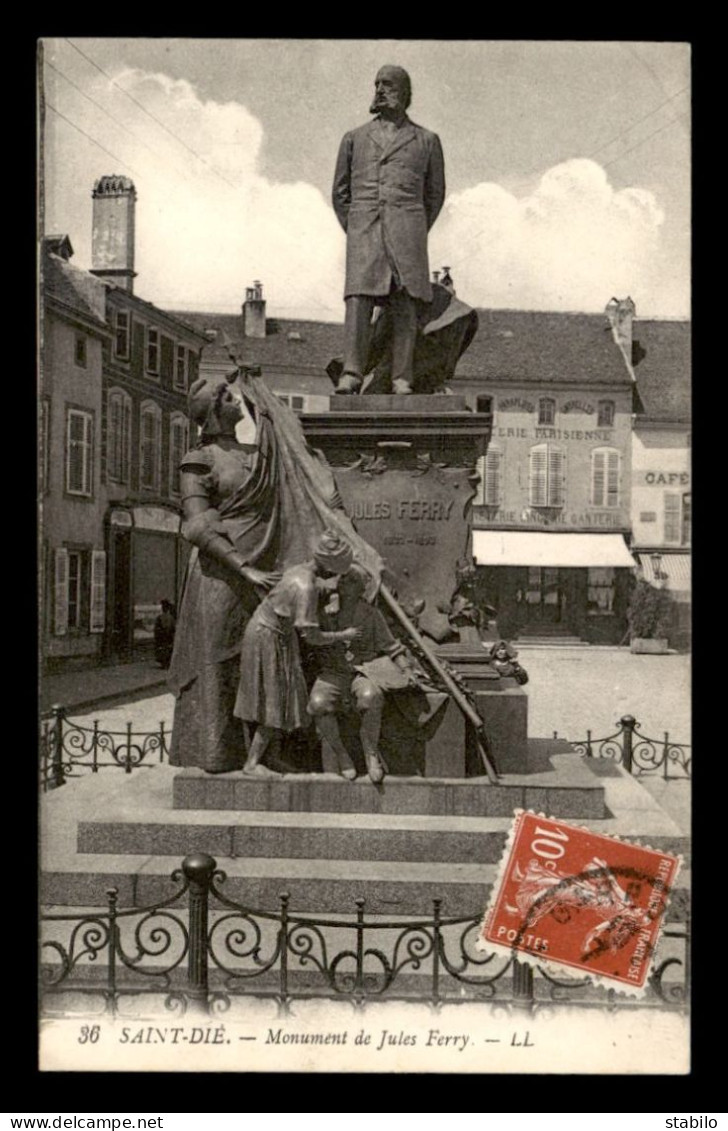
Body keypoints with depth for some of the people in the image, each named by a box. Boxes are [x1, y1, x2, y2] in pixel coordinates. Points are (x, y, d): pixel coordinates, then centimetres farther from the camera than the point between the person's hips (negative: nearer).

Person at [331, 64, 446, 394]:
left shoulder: (426, 141, 15)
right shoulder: (354, 139, 18)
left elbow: (435, 194, 21)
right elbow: (340, 193, 20)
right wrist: (354, 234, 11)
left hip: (406, 226, 0)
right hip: (363, 229, 1)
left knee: (405, 303, -9)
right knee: (358, 299, -15)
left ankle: (401, 378, -12)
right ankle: (352, 374, -19)